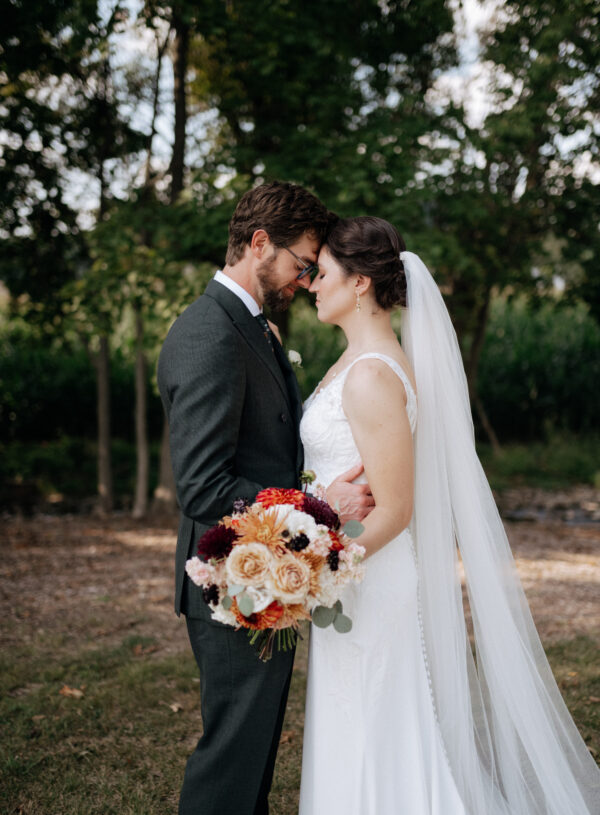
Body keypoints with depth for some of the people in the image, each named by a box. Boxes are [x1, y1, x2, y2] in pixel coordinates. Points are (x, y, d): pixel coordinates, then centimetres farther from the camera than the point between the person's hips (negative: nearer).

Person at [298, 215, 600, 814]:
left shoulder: (372, 376, -21)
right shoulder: (357, 362, 9)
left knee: (377, 758, 4)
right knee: (358, 752, 20)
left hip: (371, 584, -10)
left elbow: (393, 510, -22)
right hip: (354, 576, 10)